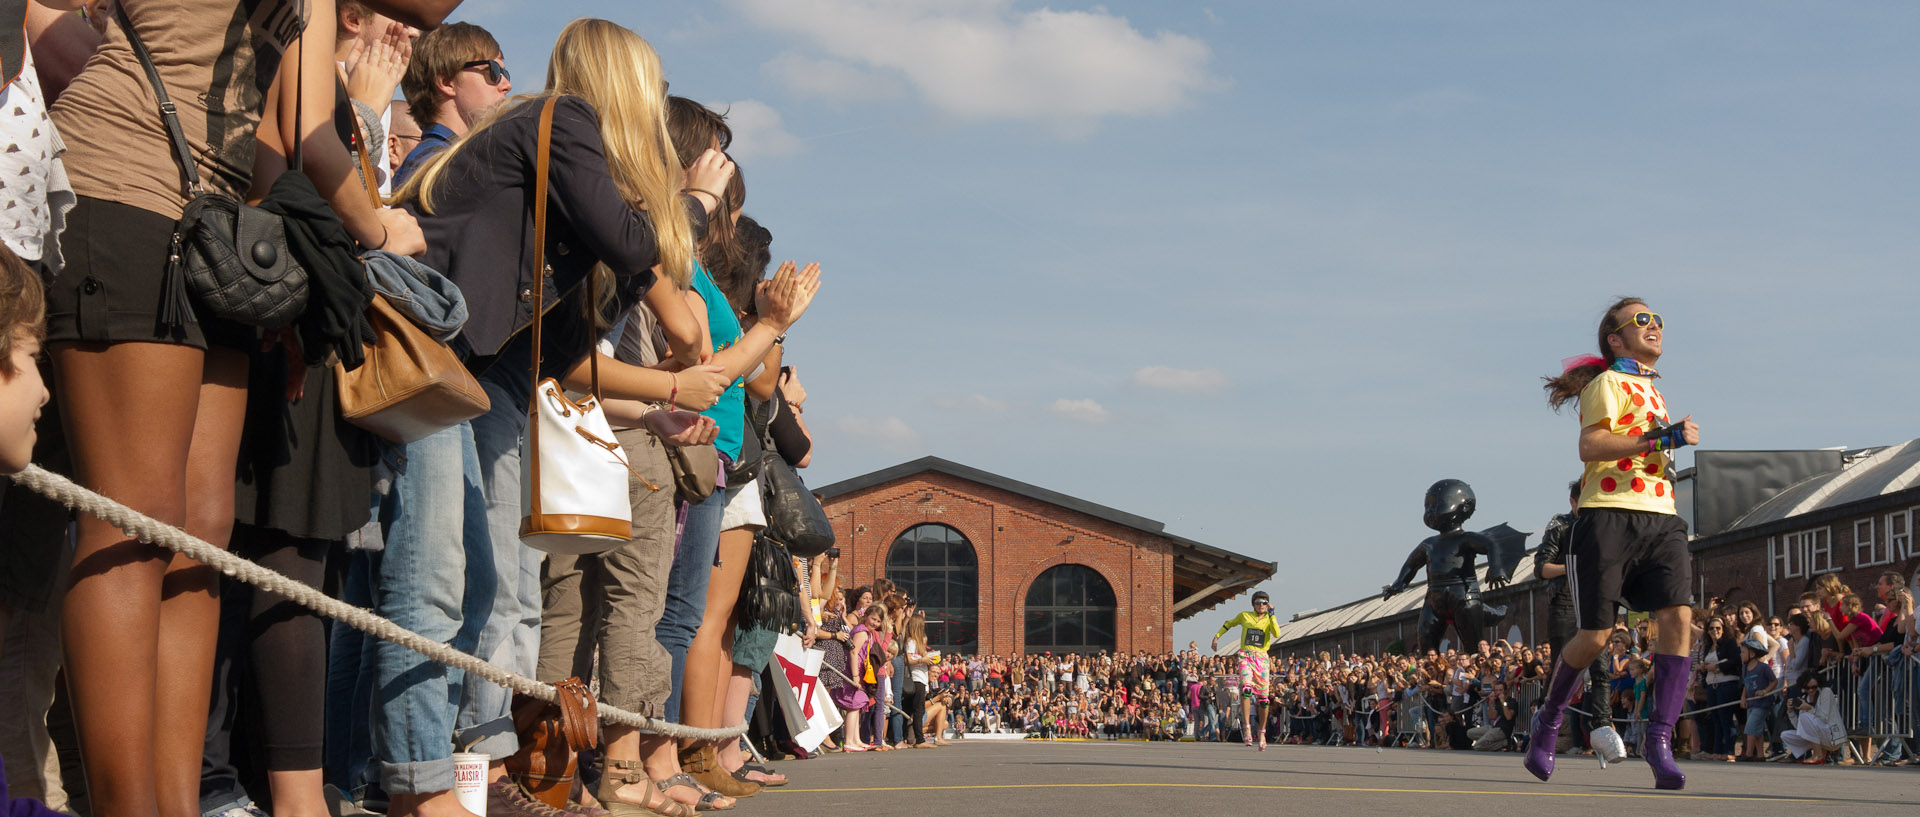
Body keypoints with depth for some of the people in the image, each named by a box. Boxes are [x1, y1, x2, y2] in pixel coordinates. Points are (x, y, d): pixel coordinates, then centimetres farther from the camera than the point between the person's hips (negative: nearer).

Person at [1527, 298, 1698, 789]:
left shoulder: (1652, 391, 25)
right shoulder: (1609, 383, -1)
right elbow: (1589, 445, -17)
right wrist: (1664, 439, -19)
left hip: (1660, 519, 7)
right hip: (1610, 518, -7)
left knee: (1678, 618, -15)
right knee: (1594, 636, -4)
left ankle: (1660, 738, -13)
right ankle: (1547, 722, 20)